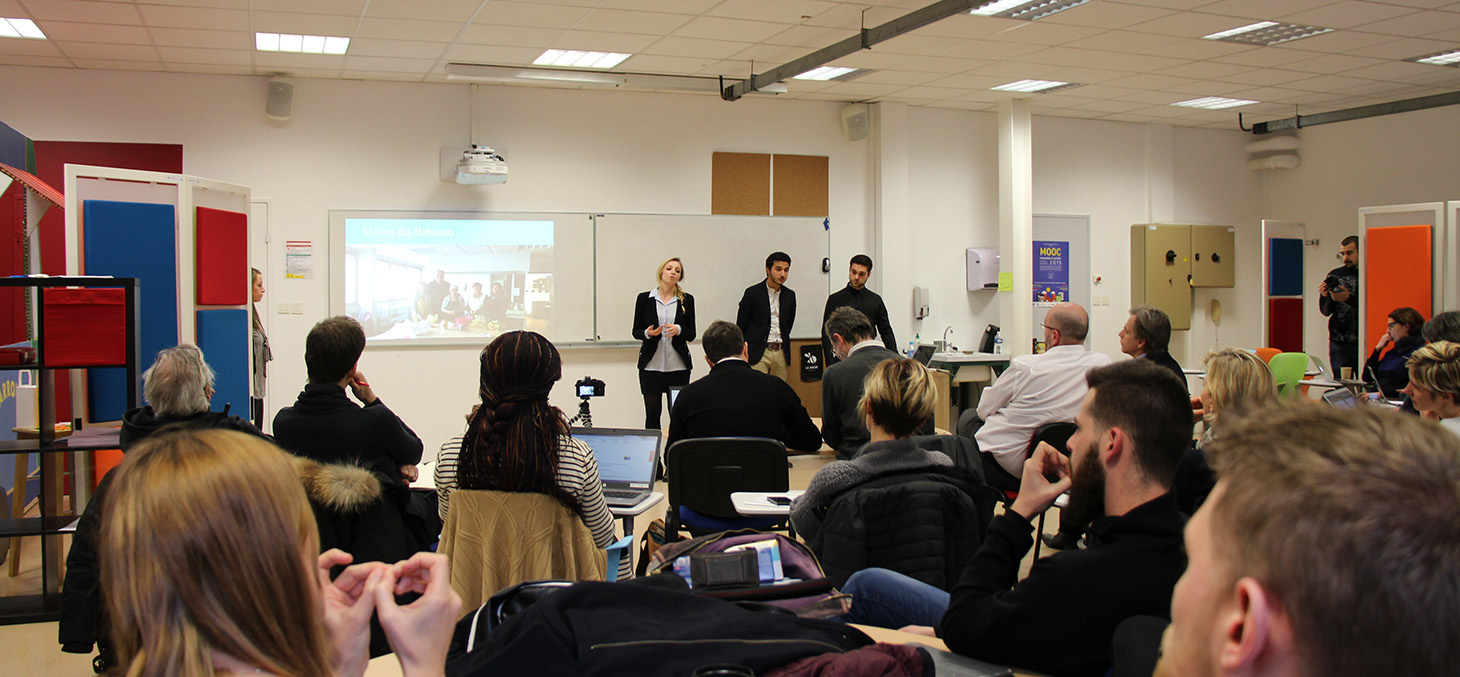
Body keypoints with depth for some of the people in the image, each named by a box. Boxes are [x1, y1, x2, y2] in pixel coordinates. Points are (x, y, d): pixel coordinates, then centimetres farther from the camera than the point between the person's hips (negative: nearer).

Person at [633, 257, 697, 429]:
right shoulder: (644, 299, 4)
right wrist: (647, 333, -14)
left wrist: (678, 330, -15)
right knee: (652, 413, 4)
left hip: (678, 365, 0)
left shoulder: (686, 300, 5)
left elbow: (691, 335, 6)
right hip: (651, 365, 0)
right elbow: (635, 331, 7)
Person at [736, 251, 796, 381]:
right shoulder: (752, 293, -2)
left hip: (781, 353, 4)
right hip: (758, 353, -4)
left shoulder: (790, 295, 11)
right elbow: (740, 326, 1)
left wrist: (784, 343, 14)